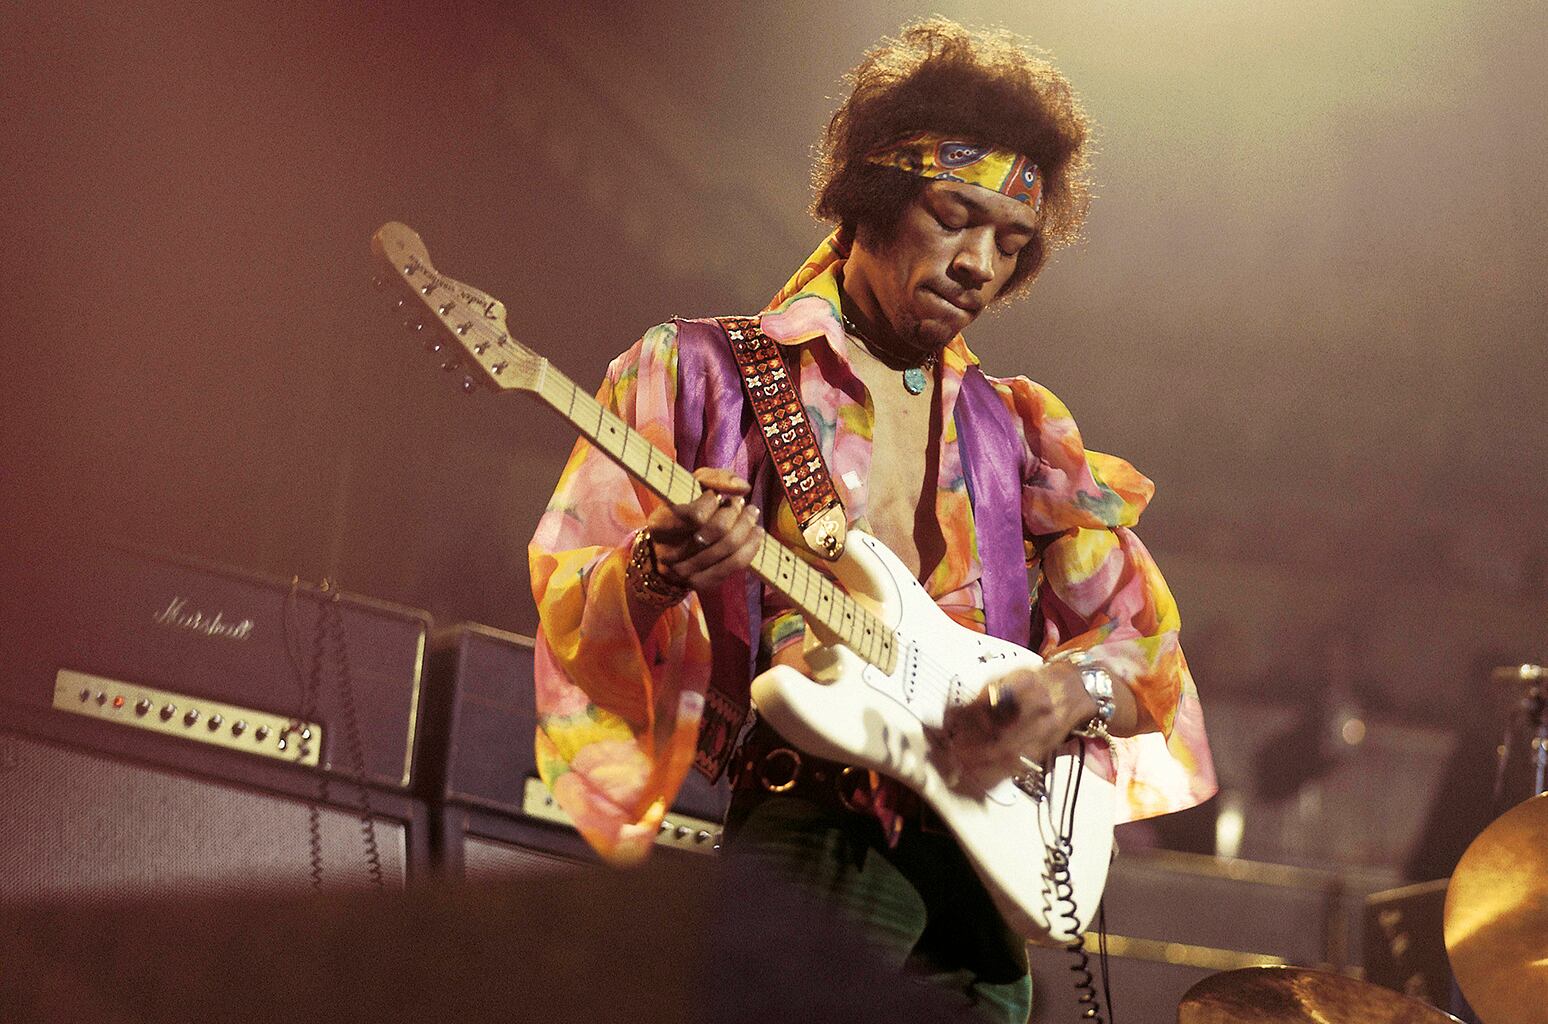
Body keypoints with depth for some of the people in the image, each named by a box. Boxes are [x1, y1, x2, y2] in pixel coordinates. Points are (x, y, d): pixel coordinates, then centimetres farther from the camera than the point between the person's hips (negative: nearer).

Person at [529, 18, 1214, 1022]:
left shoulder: (1018, 431, 18)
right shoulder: (700, 373, 7)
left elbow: (1141, 641, 16)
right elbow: (569, 600, 1)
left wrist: (1075, 690, -7)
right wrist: (656, 578, -21)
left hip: (980, 858, 4)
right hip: (800, 846, -4)